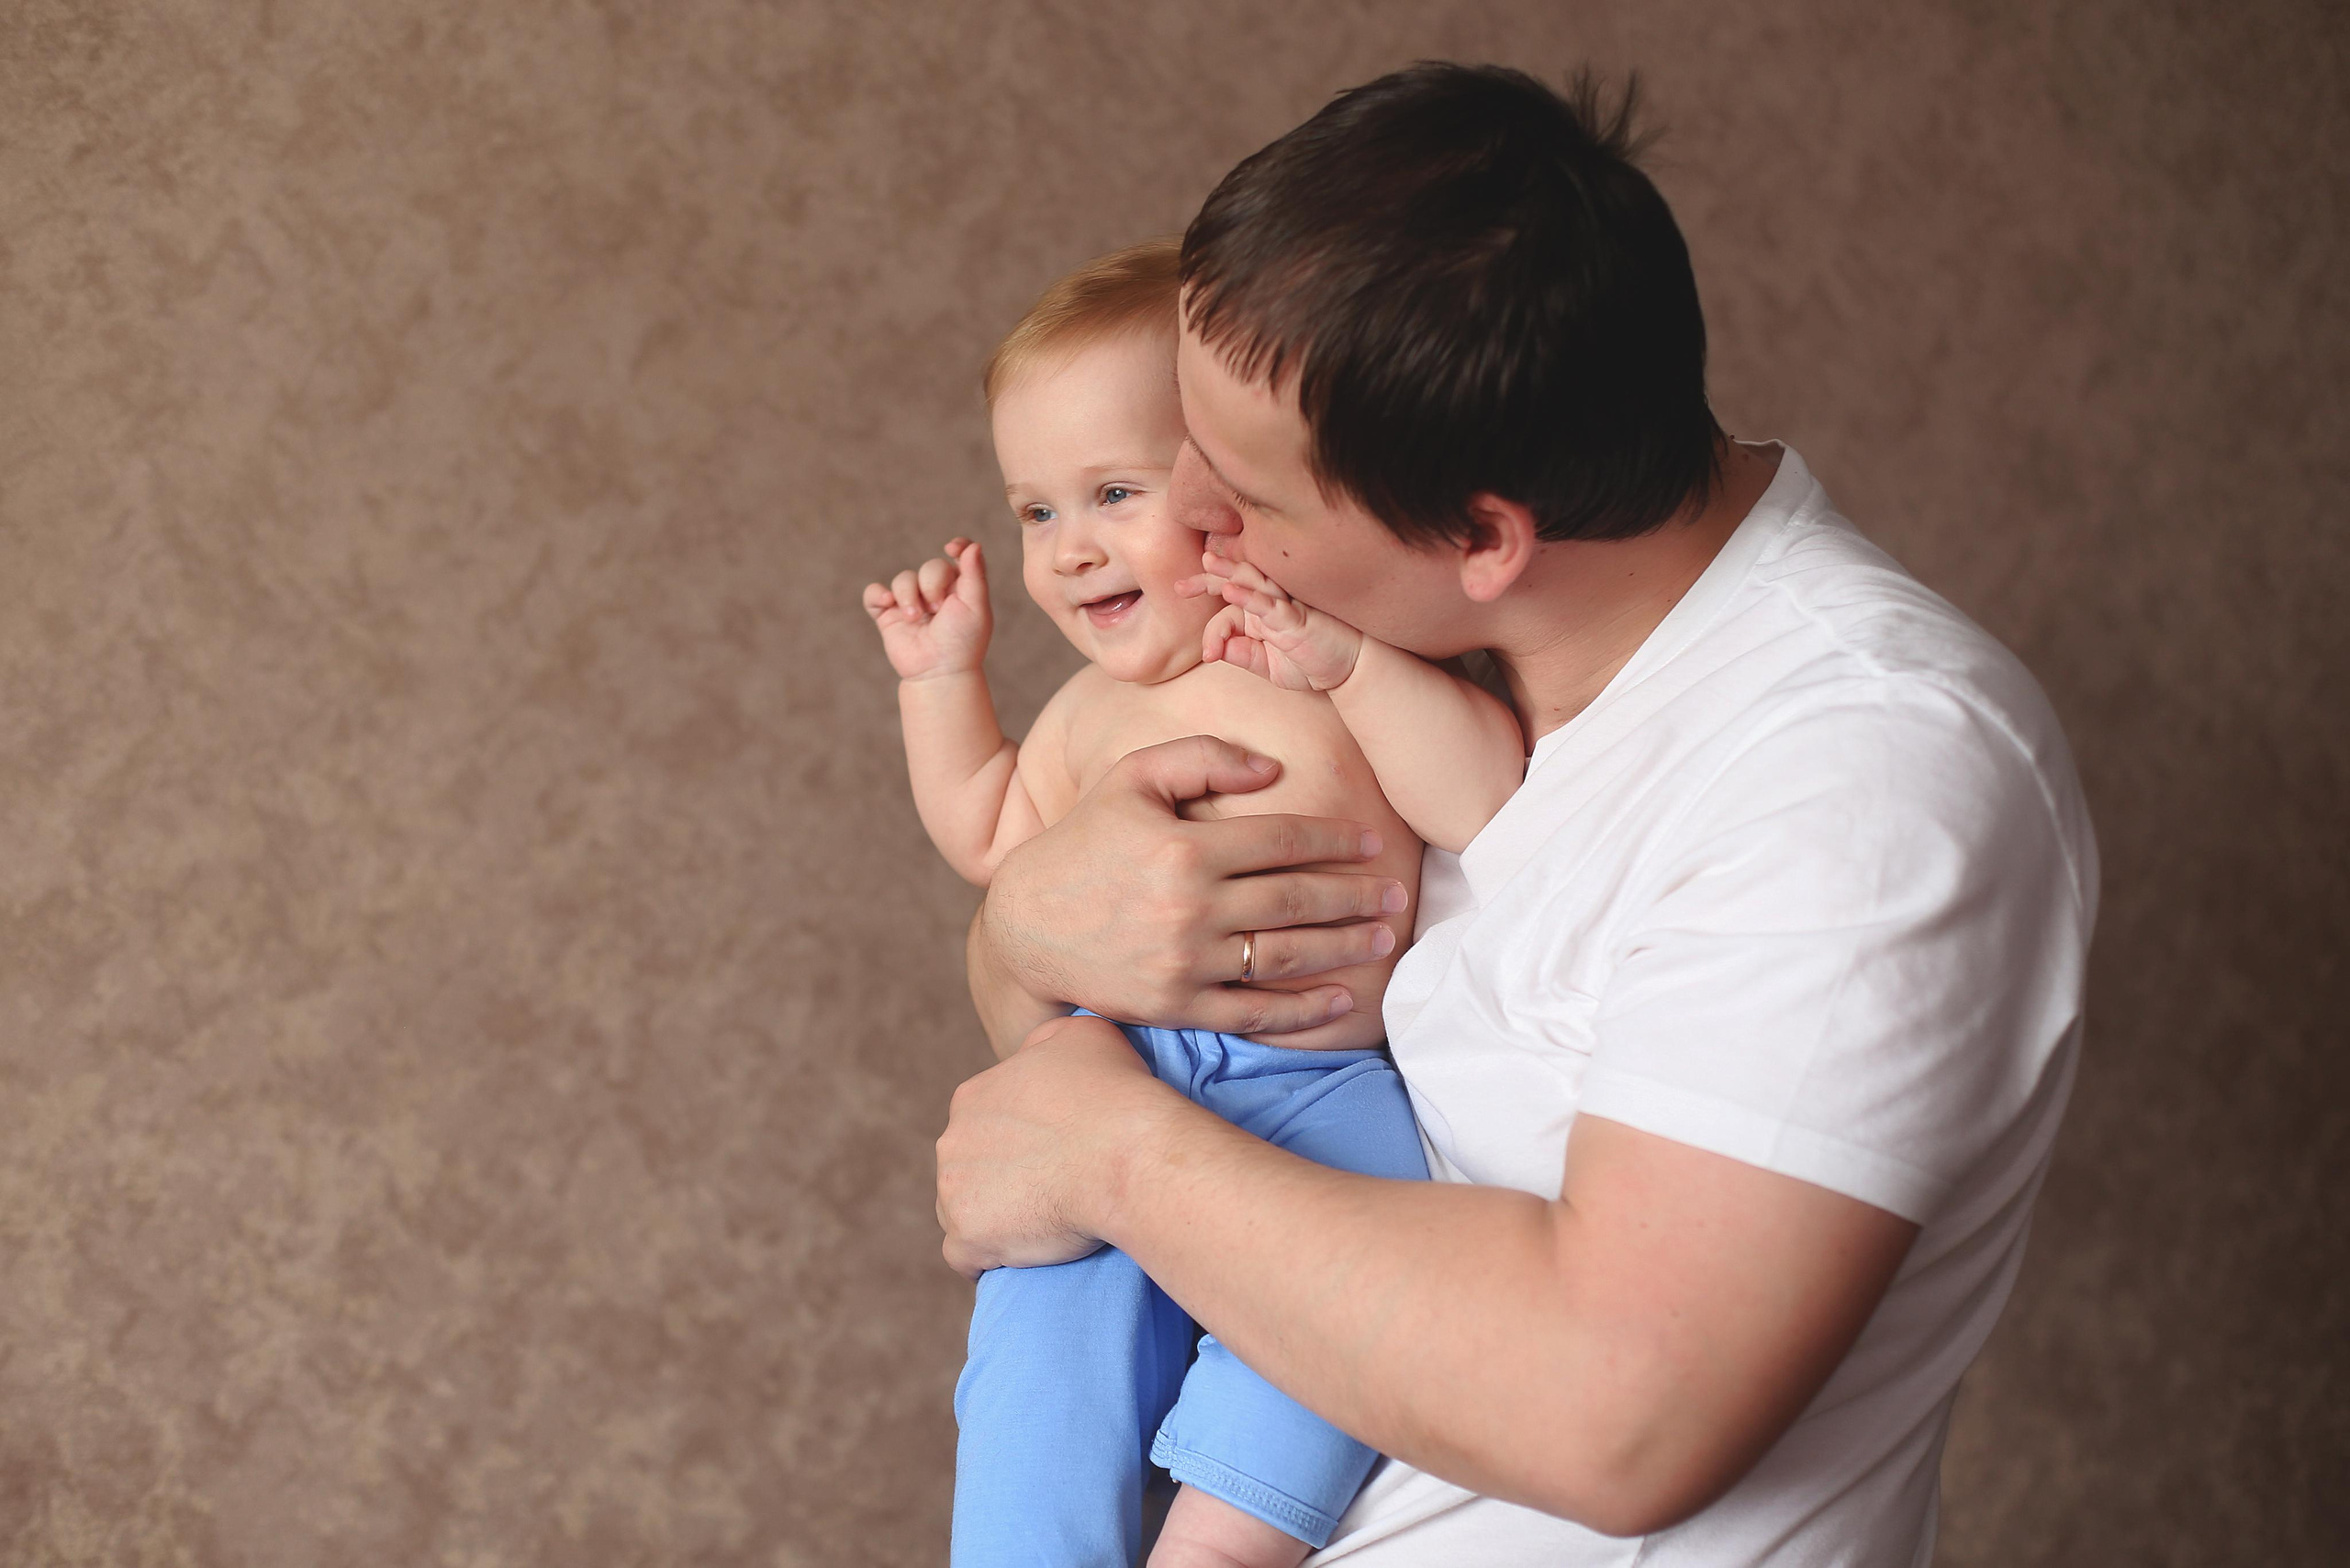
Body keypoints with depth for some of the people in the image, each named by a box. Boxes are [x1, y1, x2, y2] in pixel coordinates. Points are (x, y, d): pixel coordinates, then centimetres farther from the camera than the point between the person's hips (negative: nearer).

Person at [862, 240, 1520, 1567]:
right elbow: (990, 839, 36)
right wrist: (945, 676, 26)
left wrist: (1352, 664, -24)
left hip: (1324, 1089, -4)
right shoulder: (1093, 713, 17)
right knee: (1052, 1318, -17)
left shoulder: (1347, 660, 0)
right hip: (1117, 1077, 4)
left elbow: (1494, 803, -15)